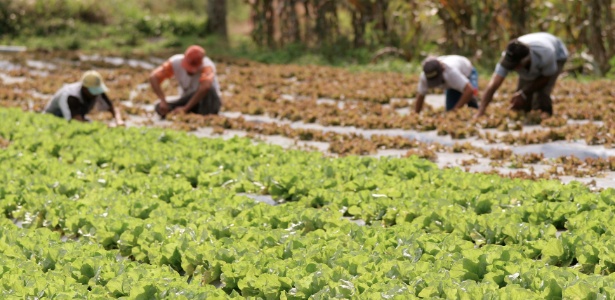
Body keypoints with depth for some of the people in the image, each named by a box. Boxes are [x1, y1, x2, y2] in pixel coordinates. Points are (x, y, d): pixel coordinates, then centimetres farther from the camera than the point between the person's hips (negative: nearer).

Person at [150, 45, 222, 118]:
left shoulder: (207, 66, -29)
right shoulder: (176, 62, -16)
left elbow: (205, 87, -48)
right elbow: (153, 77, -21)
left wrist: (185, 108, -49)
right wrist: (163, 101, -33)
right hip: (189, 100, 4)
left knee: (209, 90, -38)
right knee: (160, 108, -20)